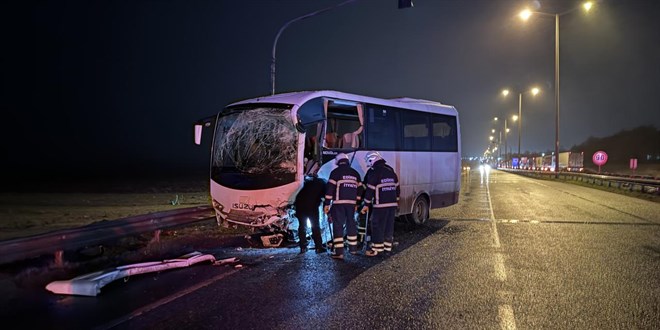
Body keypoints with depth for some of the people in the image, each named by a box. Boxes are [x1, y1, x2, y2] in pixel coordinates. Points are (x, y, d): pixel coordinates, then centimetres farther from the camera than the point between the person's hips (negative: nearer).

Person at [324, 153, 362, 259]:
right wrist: (357, 203, 22)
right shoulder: (355, 173, 15)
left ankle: (339, 252, -10)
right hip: (351, 203, 5)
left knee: (338, 225, -4)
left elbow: (330, 188, -8)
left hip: (339, 203, -5)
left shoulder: (335, 172, -2)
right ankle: (353, 248, 26)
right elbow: (359, 188, 16)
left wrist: (327, 204, -6)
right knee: (351, 224, 17)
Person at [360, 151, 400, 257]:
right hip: (393, 204, 7)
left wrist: (366, 205, -6)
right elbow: (397, 187, 17)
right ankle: (388, 246, 20)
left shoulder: (373, 172, -10)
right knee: (389, 226, 14)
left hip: (380, 205, -7)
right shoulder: (390, 170, 13)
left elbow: (370, 190, -12)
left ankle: (376, 249, -1)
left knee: (378, 226, -2)